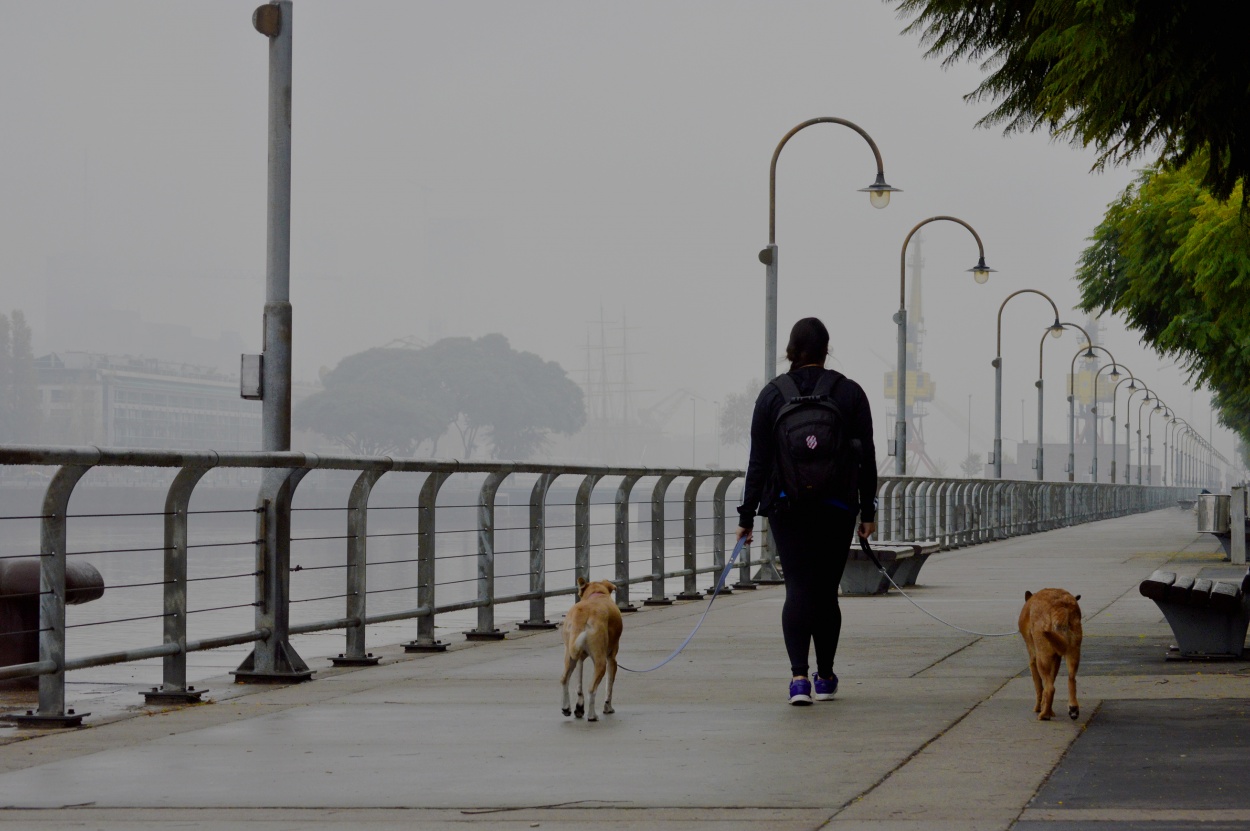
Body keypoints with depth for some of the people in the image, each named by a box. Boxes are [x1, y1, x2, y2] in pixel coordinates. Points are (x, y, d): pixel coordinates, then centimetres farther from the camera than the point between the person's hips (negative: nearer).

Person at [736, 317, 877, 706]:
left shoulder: (772, 395, -1)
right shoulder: (850, 393, 1)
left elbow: (758, 460, 0)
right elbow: (866, 457, 1)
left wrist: (747, 515, 3)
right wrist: (868, 511, 8)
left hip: (787, 507, -1)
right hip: (837, 508, 1)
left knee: (798, 590, -3)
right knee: (826, 591, 12)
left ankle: (799, 676, -19)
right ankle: (825, 677, 21)